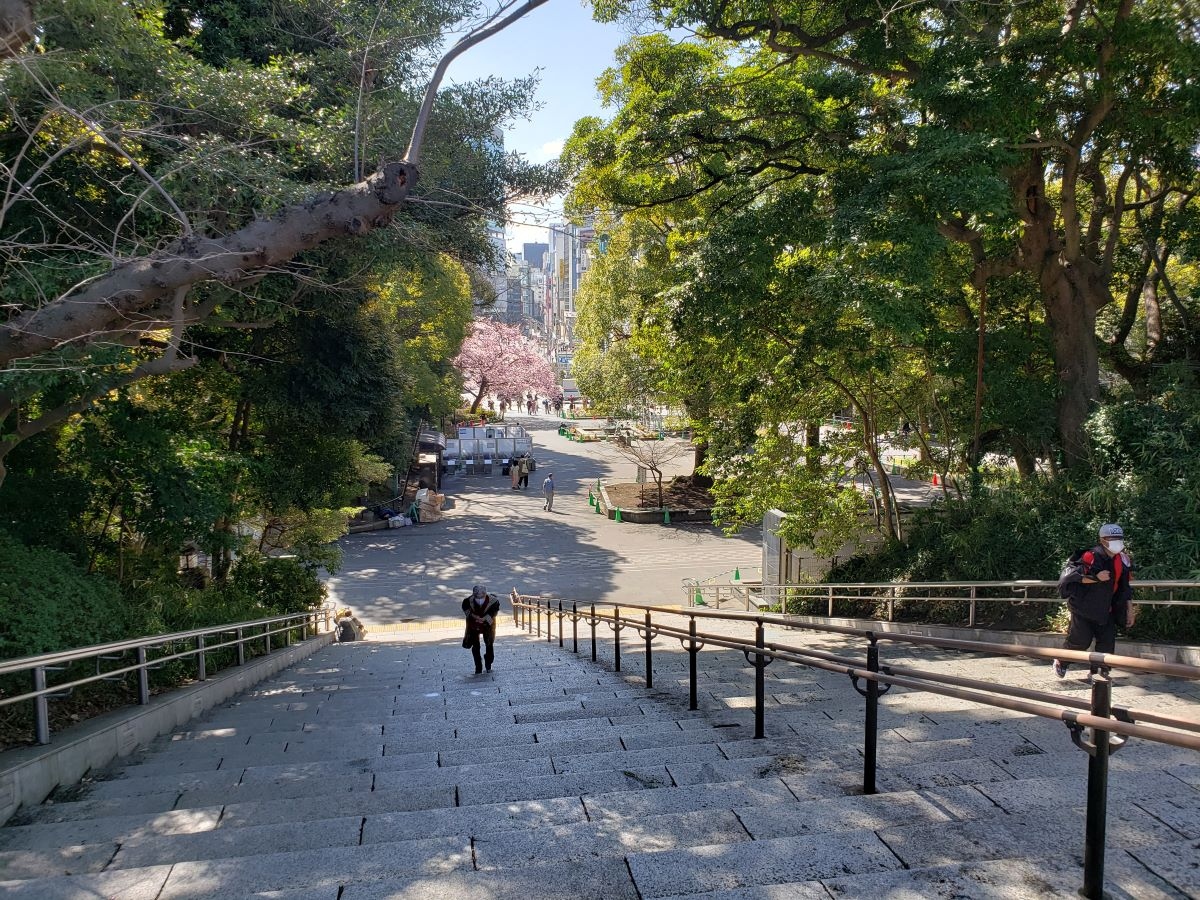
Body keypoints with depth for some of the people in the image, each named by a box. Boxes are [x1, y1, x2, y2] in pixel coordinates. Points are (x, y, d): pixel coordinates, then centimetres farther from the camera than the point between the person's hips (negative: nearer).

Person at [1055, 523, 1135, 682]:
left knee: (1107, 642, -2)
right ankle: (1060, 663, 21)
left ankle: (1095, 673, 10)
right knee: (1080, 641, -4)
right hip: (1083, 608, -6)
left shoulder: (1122, 560, 2)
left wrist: (1129, 611, 9)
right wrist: (1097, 578, -29)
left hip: (1105, 610, 6)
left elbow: (1125, 588, 11)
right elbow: (1070, 577, -23)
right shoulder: (1091, 557, -19)